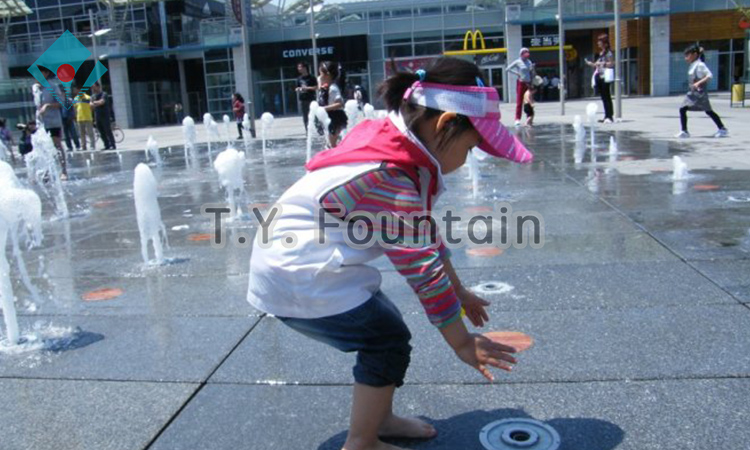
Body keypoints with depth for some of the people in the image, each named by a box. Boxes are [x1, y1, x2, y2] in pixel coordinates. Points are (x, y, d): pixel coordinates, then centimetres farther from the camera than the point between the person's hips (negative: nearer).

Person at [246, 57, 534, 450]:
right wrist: (462, 343, -13)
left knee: (387, 329, 13)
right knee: (389, 341, -3)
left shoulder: (395, 143, 1)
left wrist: (459, 290, 16)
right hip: (299, 276, -9)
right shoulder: (390, 179, -29)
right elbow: (423, 269, -24)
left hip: (297, 259, 9)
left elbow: (425, 235, 10)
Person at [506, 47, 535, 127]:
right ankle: (517, 119, -9)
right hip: (521, 82, -5)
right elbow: (508, 69, -7)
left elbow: (532, 73, 21)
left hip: (528, 83, 5)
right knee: (519, 101, -8)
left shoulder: (529, 62, 11)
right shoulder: (518, 62, -3)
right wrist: (517, 73, -11)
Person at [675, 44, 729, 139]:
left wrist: (699, 83, -31)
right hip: (692, 93, 9)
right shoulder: (693, 65, 12)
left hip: (700, 92, -9)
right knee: (682, 109, 0)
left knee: (708, 111, -1)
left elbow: (709, 75, -21)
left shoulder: (700, 65, -14)